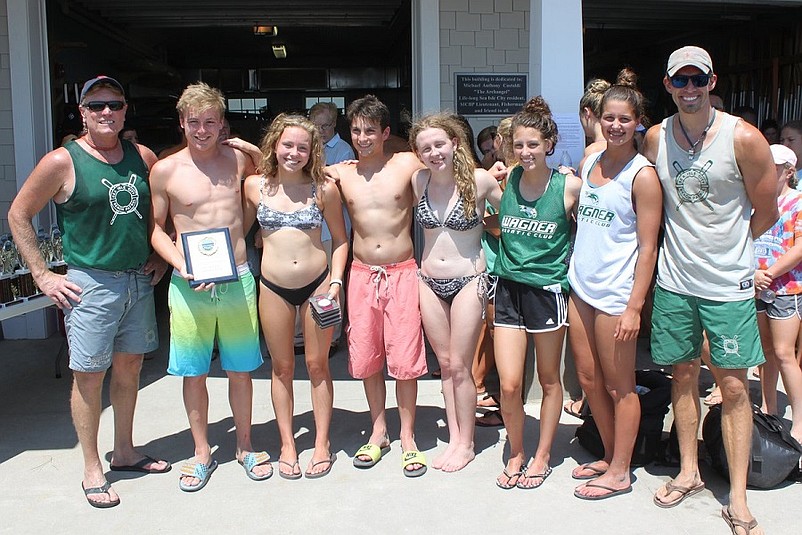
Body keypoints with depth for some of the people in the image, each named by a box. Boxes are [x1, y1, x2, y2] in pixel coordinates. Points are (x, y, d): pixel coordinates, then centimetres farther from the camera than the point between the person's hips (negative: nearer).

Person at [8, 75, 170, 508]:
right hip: (91, 283, -5)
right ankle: (92, 471, 16)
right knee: (89, 375, 2)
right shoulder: (63, 161, -9)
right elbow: (18, 214, -3)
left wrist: (160, 257, 11)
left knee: (129, 366, 14)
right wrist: (43, 276, -7)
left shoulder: (143, 157, 5)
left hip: (139, 282, 5)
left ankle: (125, 452, 31)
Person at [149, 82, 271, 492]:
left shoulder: (239, 159, 3)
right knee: (193, 373, 9)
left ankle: (244, 445, 30)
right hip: (188, 285, -1)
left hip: (238, 281, 1)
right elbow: (157, 228, 5)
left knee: (240, 370, 11)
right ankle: (202, 452, 27)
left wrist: (244, 143, 2)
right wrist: (181, 266, -11)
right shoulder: (165, 171, -1)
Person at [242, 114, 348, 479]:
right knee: (282, 367, 11)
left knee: (317, 364, 9)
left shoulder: (324, 189, -3)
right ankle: (287, 444, 26)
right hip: (273, 288, 1)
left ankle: (322, 443, 23)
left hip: (317, 284, -1)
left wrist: (336, 282, -6)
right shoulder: (255, 186, 0)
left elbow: (340, 240, 4)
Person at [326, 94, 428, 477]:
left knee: (405, 359, 1)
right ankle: (378, 431, 29)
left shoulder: (409, 165, -3)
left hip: (402, 273, -2)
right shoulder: (339, 174, 3)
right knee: (367, 358, 10)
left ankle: (407, 438, 19)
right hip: (362, 276, 2)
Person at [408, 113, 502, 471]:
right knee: (444, 363, 12)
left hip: (468, 281, -4)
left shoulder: (480, 180, -12)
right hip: (429, 282, 4)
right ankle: (454, 438, 25)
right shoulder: (418, 181, -2)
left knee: (459, 366, 2)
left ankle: (466, 444, 19)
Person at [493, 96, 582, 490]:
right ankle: (515, 454, 22)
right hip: (509, 289, 2)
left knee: (549, 379, 13)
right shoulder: (505, 180, -1)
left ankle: (542, 456, 31)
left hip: (548, 290, -2)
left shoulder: (569, 186, -9)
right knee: (508, 384, -1)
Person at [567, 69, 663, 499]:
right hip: (580, 286, 7)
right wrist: (570, 269, 13)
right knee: (588, 379, 14)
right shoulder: (588, 164, 9)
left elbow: (648, 247, -11)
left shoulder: (642, 175, -10)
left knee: (619, 385, 6)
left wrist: (634, 306, -16)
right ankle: (610, 455, 32)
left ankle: (620, 472, 20)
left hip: (616, 293, -6)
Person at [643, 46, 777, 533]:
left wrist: (726, 246, 8)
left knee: (734, 386, 2)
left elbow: (766, 212, -1)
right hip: (674, 279, 3)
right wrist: (686, 243, 9)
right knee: (684, 376, 13)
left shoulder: (743, 138, -11)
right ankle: (689, 472, 29)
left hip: (729, 283, -3)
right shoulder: (656, 138, 0)